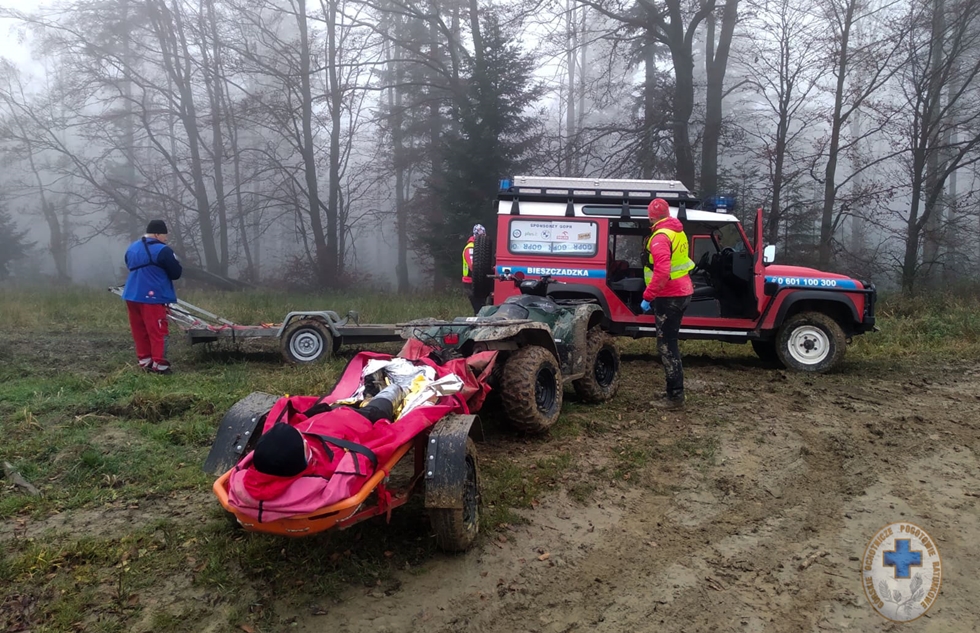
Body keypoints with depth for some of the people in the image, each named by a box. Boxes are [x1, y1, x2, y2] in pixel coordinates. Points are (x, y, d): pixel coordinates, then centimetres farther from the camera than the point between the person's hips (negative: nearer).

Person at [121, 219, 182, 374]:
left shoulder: (131, 248, 12)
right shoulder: (162, 250, -13)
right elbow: (176, 273, -9)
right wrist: (175, 262, 9)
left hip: (132, 296, 8)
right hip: (153, 297, -8)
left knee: (140, 331, 13)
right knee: (157, 332, -2)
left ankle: (145, 361, 18)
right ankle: (159, 364, -2)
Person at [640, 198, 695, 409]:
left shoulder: (660, 236, -18)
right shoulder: (677, 232, 11)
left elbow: (662, 271, -29)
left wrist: (648, 296, -24)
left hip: (669, 296, -9)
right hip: (682, 292, 9)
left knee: (666, 346, -5)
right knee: (670, 342, 18)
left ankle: (675, 396, -4)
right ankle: (674, 390, 27)